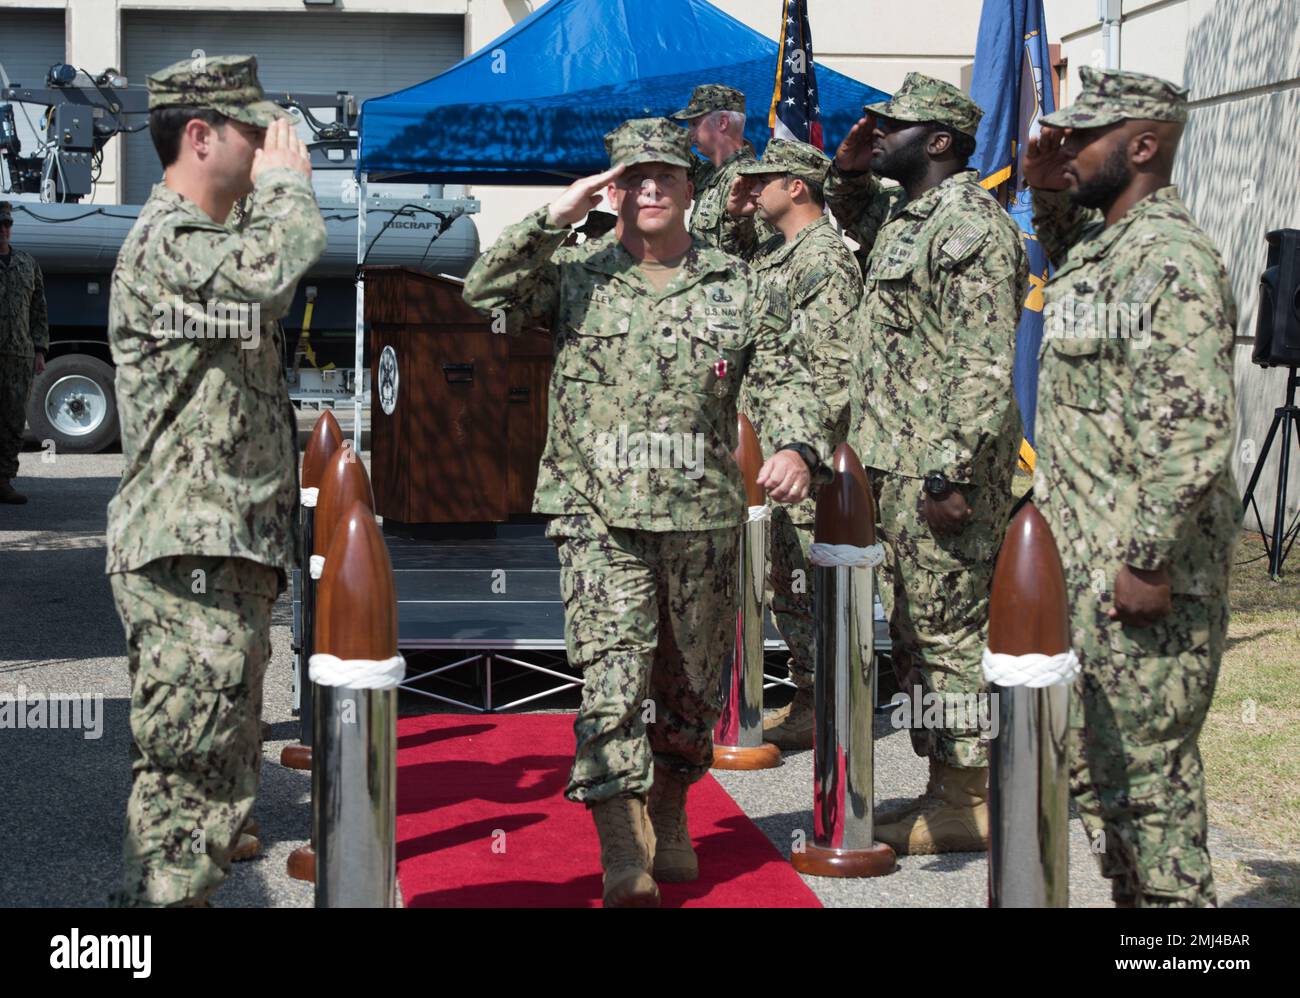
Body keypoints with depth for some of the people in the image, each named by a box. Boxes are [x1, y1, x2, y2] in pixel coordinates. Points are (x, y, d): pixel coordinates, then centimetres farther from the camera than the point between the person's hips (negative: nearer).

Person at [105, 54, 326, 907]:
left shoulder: (205, 243, 21)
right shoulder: (165, 242, -12)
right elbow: (282, 260, -31)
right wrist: (285, 176, -14)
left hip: (228, 558, 11)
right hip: (190, 559, -11)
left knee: (217, 772, 17)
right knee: (193, 784, -9)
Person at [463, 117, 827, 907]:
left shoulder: (738, 286, 8)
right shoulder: (574, 275, 5)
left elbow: (788, 377, 3)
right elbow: (485, 294, -7)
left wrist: (799, 447, -16)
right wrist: (554, 219, -10)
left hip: (705, 519, 3)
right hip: (599, 516, -2)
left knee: (693, 686, 13)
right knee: (613, 678, -15)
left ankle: (670, 819, 36)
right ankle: (623, 857, -15)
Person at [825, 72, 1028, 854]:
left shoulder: (971, 226, -15)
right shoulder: (902, 216, 15)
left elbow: (987, 366, -21)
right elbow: (855, 220, 40)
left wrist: (952, 469, -25)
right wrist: (851, 172, 18)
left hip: (942, 465, -10)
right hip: (897, 459, 10)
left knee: (951, 628, -4)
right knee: (915, 629, 14)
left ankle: (970, 804, 5)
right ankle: (945, 786, 23)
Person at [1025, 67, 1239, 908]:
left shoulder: (1172, 258, -17)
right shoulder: (1093, 243, 12)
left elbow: (1197, 431, -24)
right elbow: (1061, 248, 39)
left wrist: (1149, 560, -24)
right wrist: (1048, 191, 18)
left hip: (1141, 571, -10)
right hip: (1078, 565, 10)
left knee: (1144, 769, -3)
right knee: (1089, 760, 17)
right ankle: (1136, 896, 29)